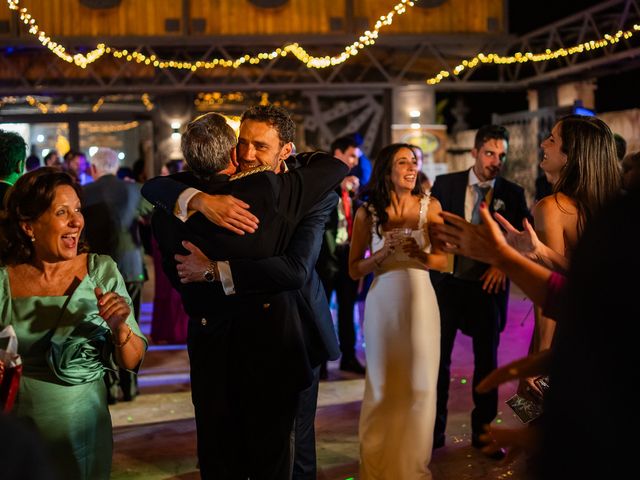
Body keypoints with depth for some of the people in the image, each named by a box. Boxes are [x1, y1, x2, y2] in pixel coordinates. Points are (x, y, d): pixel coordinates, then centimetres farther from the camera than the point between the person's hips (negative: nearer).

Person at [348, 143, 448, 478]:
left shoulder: (430, 206, -2)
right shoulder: (367, 212, -3)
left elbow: (442, 260, 3)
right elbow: (354, 270, -1)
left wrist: (419, 254, -18)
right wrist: (384, 252, -17)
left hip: (420, 302, 1)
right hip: (383, 304, 0)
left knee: (421, 386, 6)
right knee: (382, 387, 9)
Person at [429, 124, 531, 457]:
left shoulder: (512, 194, 2)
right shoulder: (445, 185, 0)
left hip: (489, 286, 1)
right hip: (447, 283, -1)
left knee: (486, 359, 10)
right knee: (438, 357, 4)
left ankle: (482, 431, 24)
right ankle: (434, 429, 17)